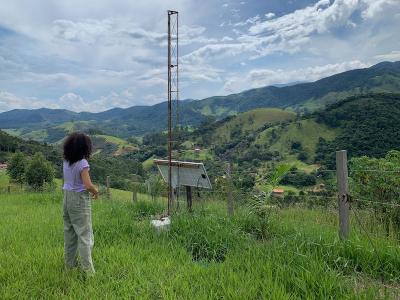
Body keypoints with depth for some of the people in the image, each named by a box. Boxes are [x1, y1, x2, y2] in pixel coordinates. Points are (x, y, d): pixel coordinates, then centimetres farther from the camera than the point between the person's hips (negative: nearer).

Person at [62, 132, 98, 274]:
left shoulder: (66, 162, 3)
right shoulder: (82, 163, -19)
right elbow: (88, 185, -23)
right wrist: (96, 191, -4)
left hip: (67, 197, 7)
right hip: (80, 199, -7)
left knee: (69, 231, 17)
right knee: (84, 234, 0)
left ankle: (70, 264, 30)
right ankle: (87, 269, 4)